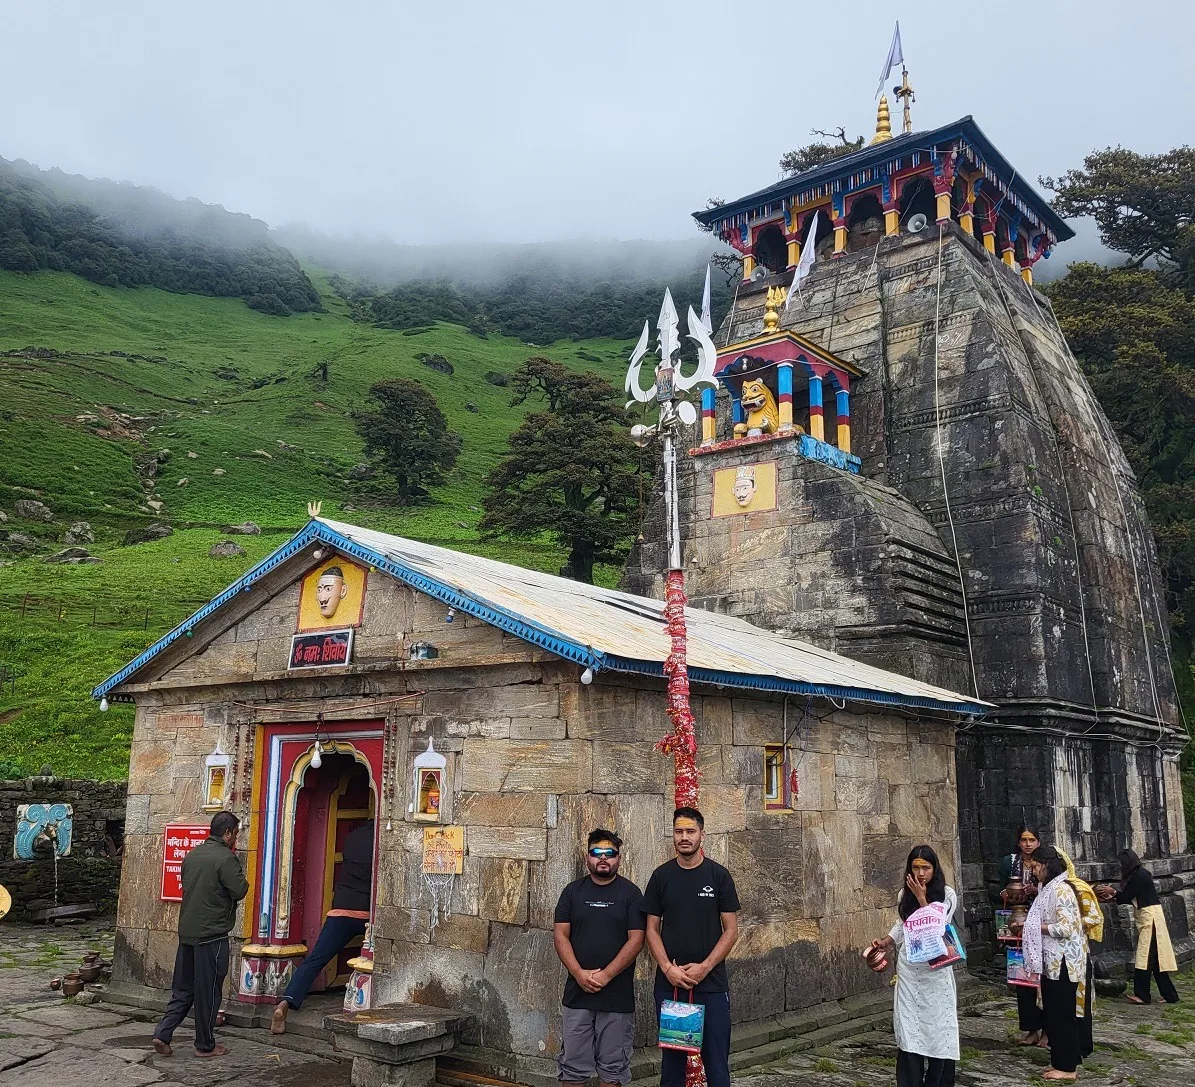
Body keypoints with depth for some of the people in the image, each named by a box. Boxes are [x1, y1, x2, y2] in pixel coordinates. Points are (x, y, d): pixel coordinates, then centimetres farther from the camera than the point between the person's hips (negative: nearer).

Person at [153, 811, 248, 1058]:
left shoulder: (192, 855, 10)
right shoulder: (226, 858, -15)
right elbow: (239, 890, -16)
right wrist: (237, 865, -1)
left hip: (186, 932, 7)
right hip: (212, 934, -7)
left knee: (183, 988, 17)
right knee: (208, 991, 3)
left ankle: (163, 1033, 8)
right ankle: (205, 1045, 13)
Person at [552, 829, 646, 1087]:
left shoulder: (630, 893, 0)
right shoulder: (572, 891, 6)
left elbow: (636, 939, -7)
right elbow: (560, 935, 1)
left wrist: (605, 976, -14)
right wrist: (579, 974, -12)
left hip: (617, 995, -2)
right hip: (577, 992, 2)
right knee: (572, 1065, 6)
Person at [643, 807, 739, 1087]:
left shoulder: (719, 875, 0)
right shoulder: (661, 876, 4)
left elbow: (731, 930, -1)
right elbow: (652, 929, 5)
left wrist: (704, 967, -11)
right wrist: (668, 969, -9)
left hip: (711, 983, -1)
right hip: (669, 982, 1)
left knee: (716, 1060, 2)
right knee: (671, 1057, 9)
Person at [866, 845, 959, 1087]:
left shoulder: (947, 895, -6)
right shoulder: (905, 894, 6)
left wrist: (921, 898, -16)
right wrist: (886, 942, 4)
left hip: (936, 970, -3)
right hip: (909, 970, 3)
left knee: (938, 1027, 1)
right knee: (908, 1028, 1)